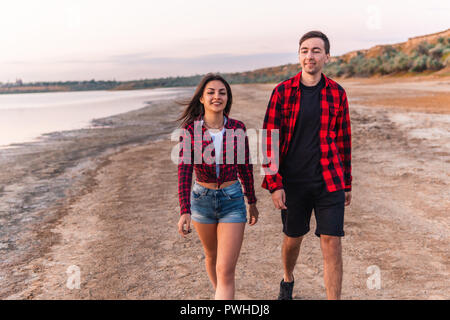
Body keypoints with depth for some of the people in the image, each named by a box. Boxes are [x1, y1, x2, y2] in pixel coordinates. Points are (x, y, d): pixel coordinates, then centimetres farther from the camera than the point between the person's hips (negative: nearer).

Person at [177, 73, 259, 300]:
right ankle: (221, 293, 52)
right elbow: (184, 170, -17)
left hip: (232, 200, -1)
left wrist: (252, 202, 12)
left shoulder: (237, 128, -7)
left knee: (226, 271, -8)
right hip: (202, 199, 1)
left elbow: (245, 166, 4)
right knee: (212, 256, 24)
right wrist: (185, 211, -27)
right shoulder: (190, 129, -11)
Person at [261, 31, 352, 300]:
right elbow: (270, 140, -5)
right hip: (293, 182, 0)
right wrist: (274, 184, -11)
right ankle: (288, 281, 46)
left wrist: (347, 184, 10)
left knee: (332, 244, -3)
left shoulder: (337, 93, 1)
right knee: (293, 239, 16)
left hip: (329, 181, 0)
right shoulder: (282, 92, -4)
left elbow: (344, 140, 8)